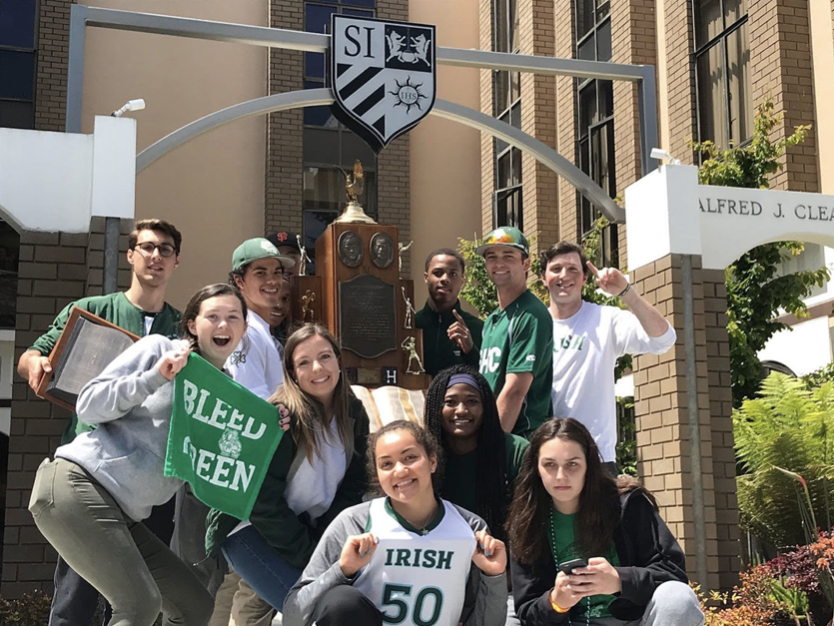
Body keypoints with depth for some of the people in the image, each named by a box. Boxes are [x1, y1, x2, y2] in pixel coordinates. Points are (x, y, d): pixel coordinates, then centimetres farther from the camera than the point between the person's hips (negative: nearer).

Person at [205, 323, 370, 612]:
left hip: (308, 527, 6)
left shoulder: (353, 413, -2)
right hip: (252, 528, -6)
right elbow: (263, 501, -21)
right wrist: (308, 557, -20)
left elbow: (353, 487, 2)